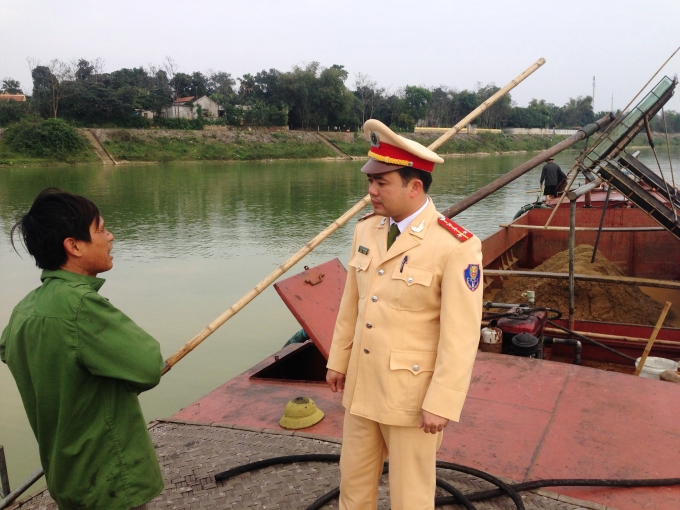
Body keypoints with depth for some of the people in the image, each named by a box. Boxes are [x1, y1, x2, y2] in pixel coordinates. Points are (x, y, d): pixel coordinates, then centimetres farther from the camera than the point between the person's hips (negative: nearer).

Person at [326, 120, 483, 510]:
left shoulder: (457, 246, -21)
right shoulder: (367, 230, 0)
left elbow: (461, 336, -19)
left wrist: (441, 404, -17)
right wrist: (339, 359, 14)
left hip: (413, 390, -6)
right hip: (363, 382, 6)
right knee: (355, 479, 21)